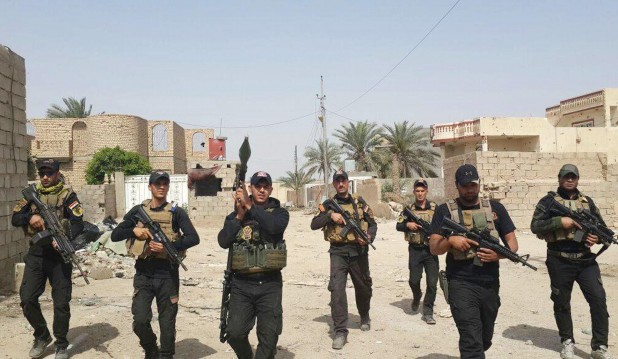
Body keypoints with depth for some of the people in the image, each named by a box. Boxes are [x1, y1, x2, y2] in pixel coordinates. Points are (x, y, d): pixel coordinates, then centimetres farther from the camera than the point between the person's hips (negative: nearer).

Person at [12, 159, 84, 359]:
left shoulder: (68, 195, -2)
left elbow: (78, 223, -13)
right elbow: (15, 218, 7)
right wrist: (30, 217, -15)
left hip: (59, 254, -3)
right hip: (36, 254, 4)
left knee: (61, 302, 1)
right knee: (27, 299, -2)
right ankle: (42, 336, 22)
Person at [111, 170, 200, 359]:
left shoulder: (176, 212, -1)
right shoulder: (138, 210, 7)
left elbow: (194, 238, -11)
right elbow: (115, 235, 6)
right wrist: (134, 230, -11)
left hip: (167, 274, -1)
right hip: (143, 274, 2)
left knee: (167, 322, 6)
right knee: (140, 321, -4)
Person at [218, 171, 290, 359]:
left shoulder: (279, 212, 3)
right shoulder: (235, 214, 9)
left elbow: (274, 226, -21)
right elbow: (223, 241, -6)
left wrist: (249, 206, -19)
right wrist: (240, 215, -12)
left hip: (269, 284, -1)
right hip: (241, 284, 1)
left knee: (269, 337, 3)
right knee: (235, 333, -2)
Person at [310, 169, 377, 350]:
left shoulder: (359, 202, 5)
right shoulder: (328, 204, 4)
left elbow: (373, 223, 7)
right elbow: (314, 225, -4)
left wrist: (368, 236, -13)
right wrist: (330, 215, -18)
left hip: (359, 251, 1)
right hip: (338, 252, -1)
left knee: (363, 287, 15)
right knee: (337, 288, -14)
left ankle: (364, 317, 44)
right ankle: (340, 331, -9)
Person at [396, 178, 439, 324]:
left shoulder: (435, 207, 2)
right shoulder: (409, 208, 4)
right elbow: (398, 226, 7)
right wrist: (408, 225, -13)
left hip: (431, 249, 0)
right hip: (415, 250, 0)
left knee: (432, 282, -2)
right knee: (414, 280, 1)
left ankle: (428, 312, 10)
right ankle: (417, 296, 35)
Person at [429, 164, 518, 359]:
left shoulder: (495, 208, 8)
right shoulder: (445, 210, 0)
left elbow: (512, 242, 7)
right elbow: (434, 248, -2)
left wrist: (499, 254, -14)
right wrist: (450, 241, -23)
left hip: (490, 284, 4)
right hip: (461, 284, -4)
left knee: (485, 340, 20)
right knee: (471, 341, -14)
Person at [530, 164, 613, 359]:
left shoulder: (587, 201, 12)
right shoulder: (548, 201, 0)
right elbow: (535, 226, -9)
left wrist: (597, 236, -6)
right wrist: (560, 221, -19)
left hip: (586, 260, 3)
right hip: (560, 261, -3)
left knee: (598, 299, -6)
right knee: (562, 303, 8)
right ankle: (567, 342, 25)